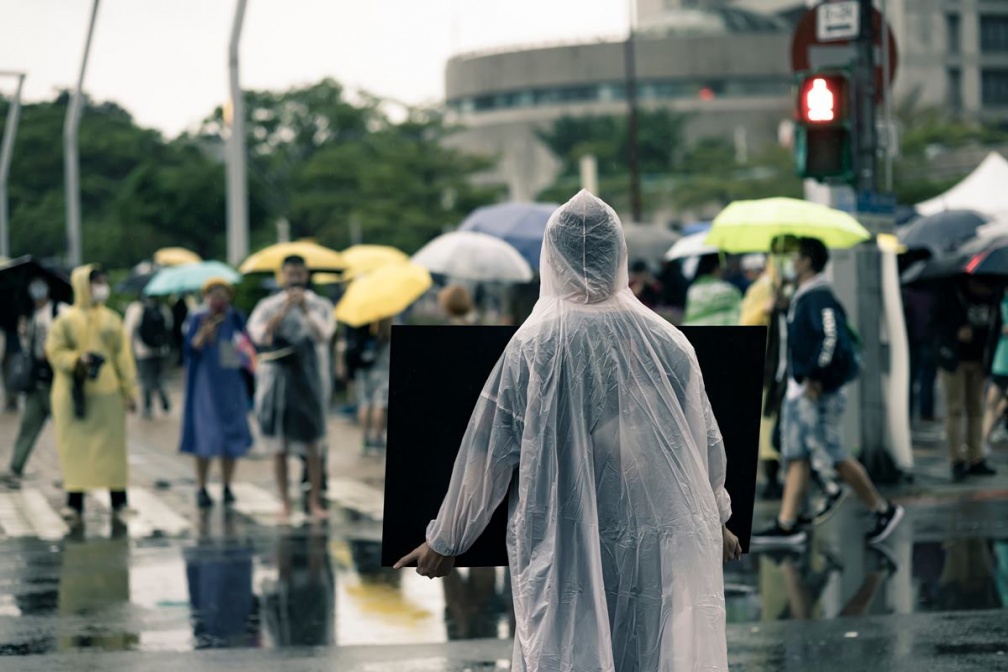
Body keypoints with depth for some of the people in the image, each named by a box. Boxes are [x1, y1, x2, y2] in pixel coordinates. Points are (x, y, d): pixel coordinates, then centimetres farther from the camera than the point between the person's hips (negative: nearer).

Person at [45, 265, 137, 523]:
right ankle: (74, 500, -1)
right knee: (75, 446, -3)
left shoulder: (112, 320, 9)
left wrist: (129, 390, 2)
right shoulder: (66, 321, 2)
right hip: (73, 393, -2)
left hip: (107, 393, 2)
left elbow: (123, 357, 6)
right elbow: (54, 351, -1)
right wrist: (77, 360, -18)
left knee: (112, 445, 2)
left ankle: (118, 501, 8)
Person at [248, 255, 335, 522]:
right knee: (280, 446, 2)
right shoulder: (269, 306, 7)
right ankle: (285, 502, 7)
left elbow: (323, 334, -11)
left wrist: (306, 310, -22)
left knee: (312, 445, -2)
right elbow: (259, 335, -10)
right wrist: (283, 311, -17)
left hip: (310, 380, -1)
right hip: (277, 378, 1)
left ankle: (314, 502, 3)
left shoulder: (320, 305, 6)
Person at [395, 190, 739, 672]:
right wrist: (714, 519, 26)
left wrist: (446, 541, 9)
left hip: (562, 555, -2)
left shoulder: (533, 345, -7)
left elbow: (485, 454, -3)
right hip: (656, 554, 2)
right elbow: (706, 444, 8)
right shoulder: (668, 343, -1)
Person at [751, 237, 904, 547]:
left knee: (837, 457, -3)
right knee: (795, 457, 6)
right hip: (798, 388, 10)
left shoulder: (820, 299, -16)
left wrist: (816, 377, -25)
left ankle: (883, 510, 10)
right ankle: (786, 525, 5)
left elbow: (834, 339, -28)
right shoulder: (801, 298, 14)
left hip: (819, 392, -10)